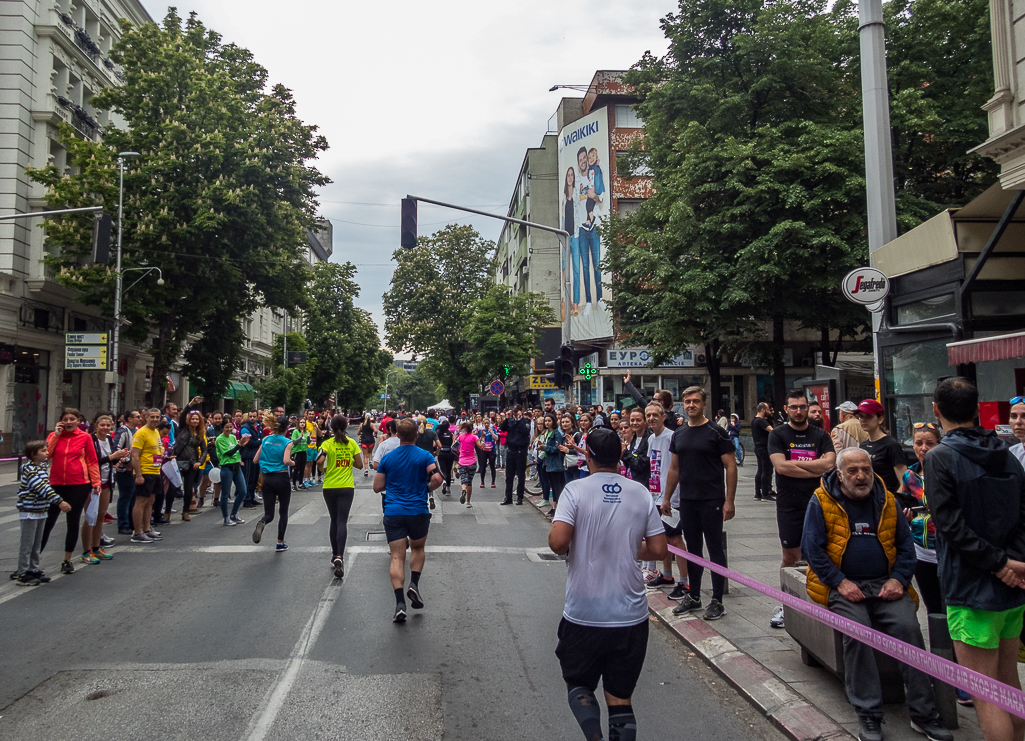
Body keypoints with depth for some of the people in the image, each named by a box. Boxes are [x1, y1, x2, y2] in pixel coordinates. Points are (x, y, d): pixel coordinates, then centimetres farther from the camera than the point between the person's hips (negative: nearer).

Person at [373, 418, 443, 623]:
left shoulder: (387, 458, 3)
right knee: (418, 548, 24)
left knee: (397, 556, 1)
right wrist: (427, 487, 4)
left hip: (393, 513, 1)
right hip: (418, 511, -1)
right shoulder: (425, 456, -4)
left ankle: (400, 602, -9)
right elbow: (437, 479, -17)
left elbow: (377, 487, 5)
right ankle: (414, 584, 5)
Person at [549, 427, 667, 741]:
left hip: (583, 615, -2)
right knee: (621, 698, 16)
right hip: (631, 615, 2)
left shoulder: (576, 489, -10)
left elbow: (557, 541, -20)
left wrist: (573, 550, 2)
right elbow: (658, 550, 1)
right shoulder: (641, 493, -1)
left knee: (577, 683, 18)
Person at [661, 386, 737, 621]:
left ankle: (717, 601, 12)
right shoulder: (679, 434, 9)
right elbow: (674, 468, 15)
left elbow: (730, 466, -9)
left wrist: (729, 501, -15)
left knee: (715, 549, 2)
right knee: (693, 548, 13)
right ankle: (693, 596, 24)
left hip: (712, 500, -5)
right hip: (687, 500, 5)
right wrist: (666, 498, 12)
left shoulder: (716, 432, -7)